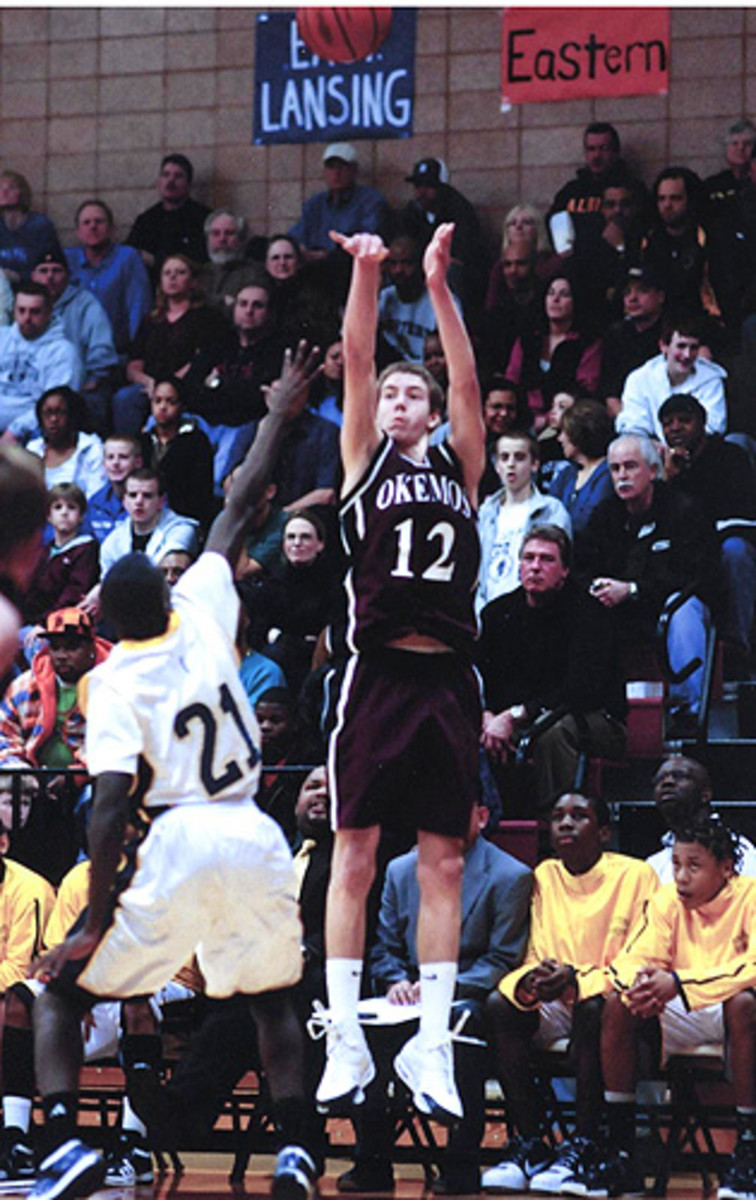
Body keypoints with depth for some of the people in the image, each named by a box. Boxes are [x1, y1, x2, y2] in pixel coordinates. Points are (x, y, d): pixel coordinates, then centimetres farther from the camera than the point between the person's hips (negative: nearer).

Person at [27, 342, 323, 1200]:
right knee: (272, 999, 27)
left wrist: (95, 922, -8)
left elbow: (110, 805, -11)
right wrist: (278, 415, 32)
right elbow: (239, 509, 21)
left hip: (179, 843, -4)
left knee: (61, 989, 10)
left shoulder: (111, 680, -3)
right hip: (256, 838, 4)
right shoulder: (202, 615, 8)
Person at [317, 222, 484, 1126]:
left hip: (447, 676, 2)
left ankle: (431, 1044, 5)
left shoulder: (459, 466, 15)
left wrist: (438, 285, -5)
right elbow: (355, 362, 1)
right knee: (354, 854, -2)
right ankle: (345, 1041, 0)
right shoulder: (365, 460, 11)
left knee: (443, 863, 2)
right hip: (379, 671, -2)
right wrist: (366, 274, -10)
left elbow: (467, 379, 4)